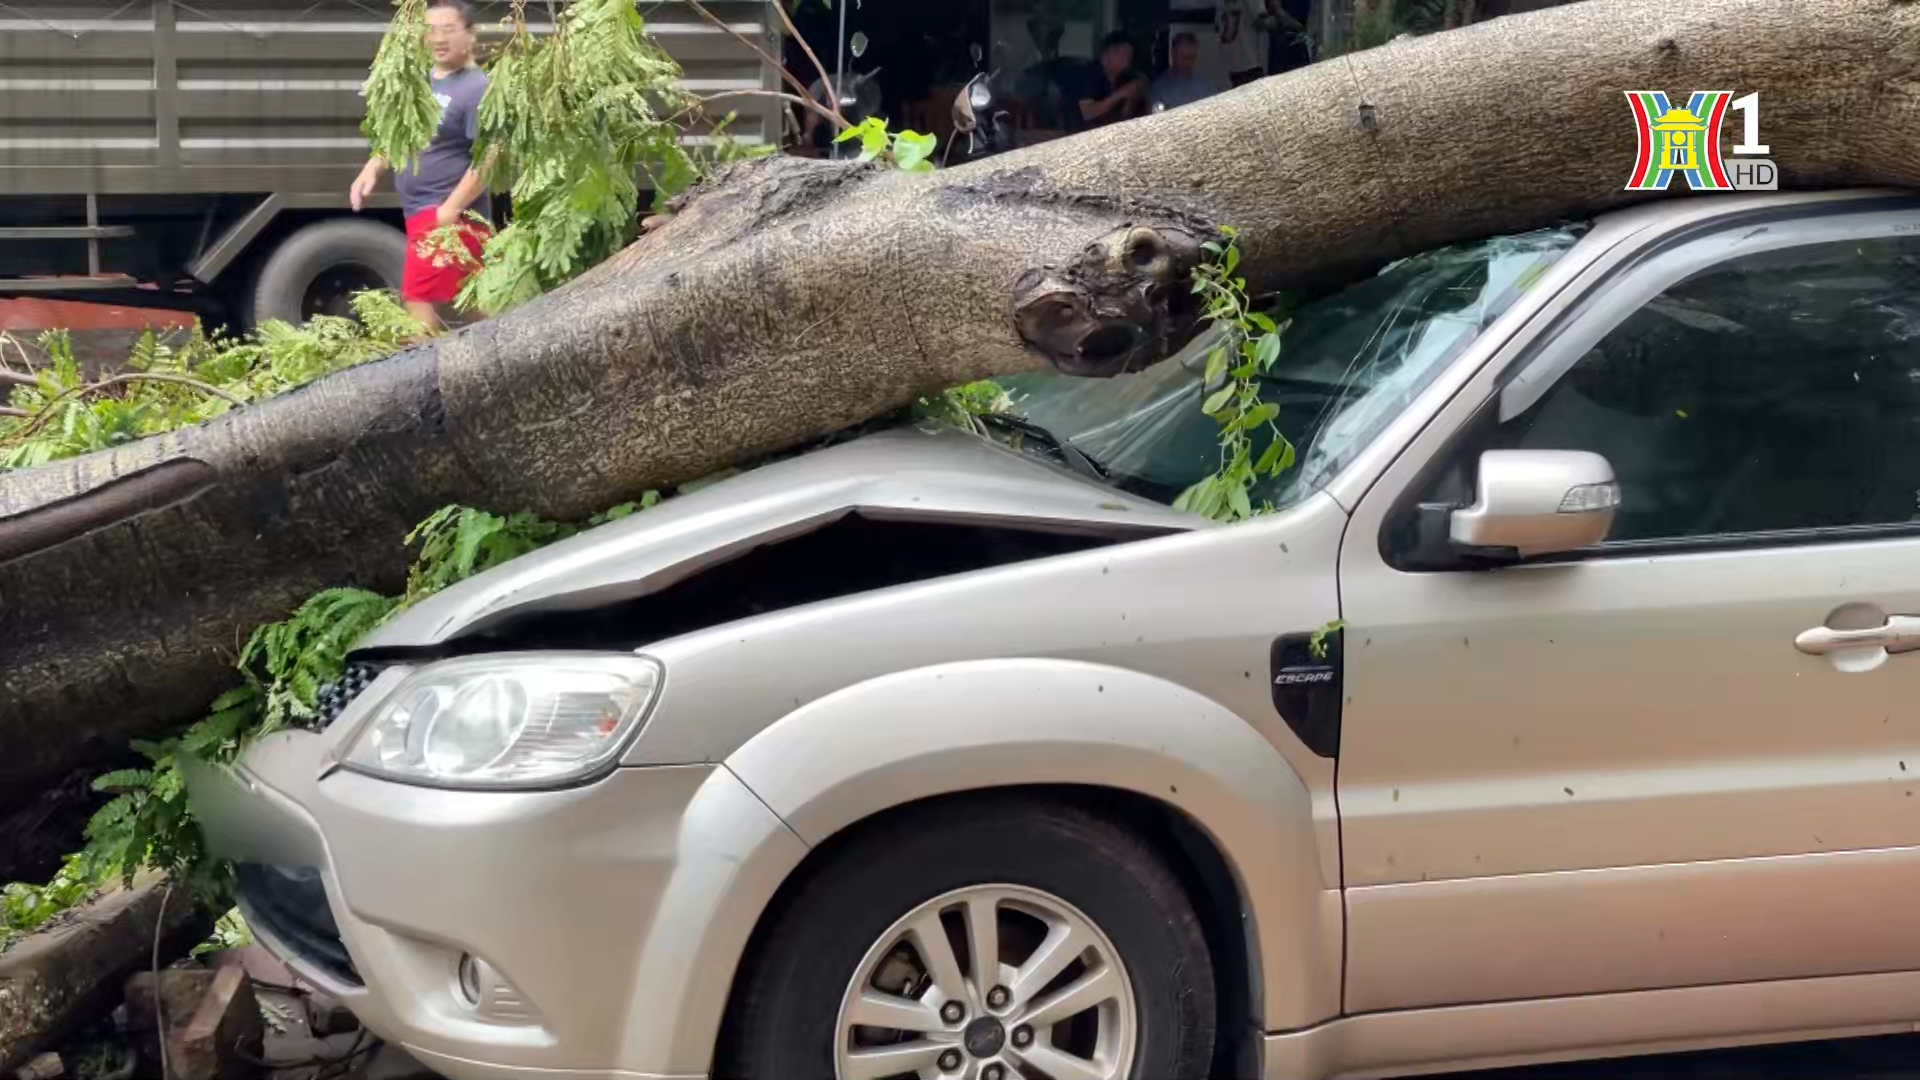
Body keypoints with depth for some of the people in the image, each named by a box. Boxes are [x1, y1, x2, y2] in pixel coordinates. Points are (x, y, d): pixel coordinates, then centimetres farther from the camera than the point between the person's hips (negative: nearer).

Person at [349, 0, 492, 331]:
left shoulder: (478, 89, -13)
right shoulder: (422, 82, 15)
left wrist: (451, 208, -25)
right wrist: (371, 170, 9)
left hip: (450, 216, -9)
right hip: (421, 214, 9)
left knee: (419, 300, -15)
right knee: (458, 308, 15)